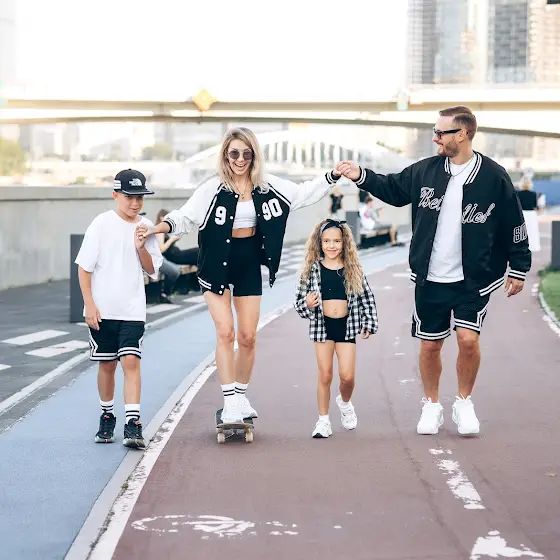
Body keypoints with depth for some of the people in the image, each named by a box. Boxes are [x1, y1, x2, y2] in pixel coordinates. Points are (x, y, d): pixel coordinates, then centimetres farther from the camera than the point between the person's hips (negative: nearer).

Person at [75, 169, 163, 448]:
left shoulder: (145, 227, 4)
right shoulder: (102, 224, -6)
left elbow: (152, 269, 7)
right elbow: (84, 266, -5)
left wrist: (141, 247, -12)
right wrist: (89, 304, -10)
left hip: (133, 310, 1)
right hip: (103, 310, -1)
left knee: (131, 362, -10)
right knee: (107, 363, 9)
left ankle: (133, 424, -14)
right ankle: (107, 416, 27)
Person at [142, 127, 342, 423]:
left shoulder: (267, 186, 0)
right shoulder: (213, 188, -11)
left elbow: (304, 193, 8)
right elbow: (186, 216, -14)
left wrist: (332, 176, 0)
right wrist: (162, 226, -31)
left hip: (249, 265, 4)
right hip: (218, 263, -3)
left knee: (248, 337, 6)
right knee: (225, 332, -10)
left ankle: (241, 397, 23)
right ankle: (229, 403, -5)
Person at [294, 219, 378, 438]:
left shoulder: (353, 269, 1)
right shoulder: (313, 269, -1)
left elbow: (367, 297, 6)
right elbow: (299, 300, 2)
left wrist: (369, 324, 1)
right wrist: (307, 304, -19)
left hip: (346, 326, 0)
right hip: (322, 325, 0)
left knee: (347, 375, -3)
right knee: (325, 375, 2)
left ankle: (345, 403, 29)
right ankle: (323, 420, 13)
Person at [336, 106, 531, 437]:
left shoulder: (494, 177, -8)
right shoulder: (426, 171, 0)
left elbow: (513, 227, -2)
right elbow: (393, 189, 17)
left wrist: (519, 269, 1)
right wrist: (361, 176, 5)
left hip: (473, 279, -3)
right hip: (430, 279, 3)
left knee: (468, 338, -15)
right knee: (430, 345, 8)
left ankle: (464, 403, 10)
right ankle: (432, 406, 29)